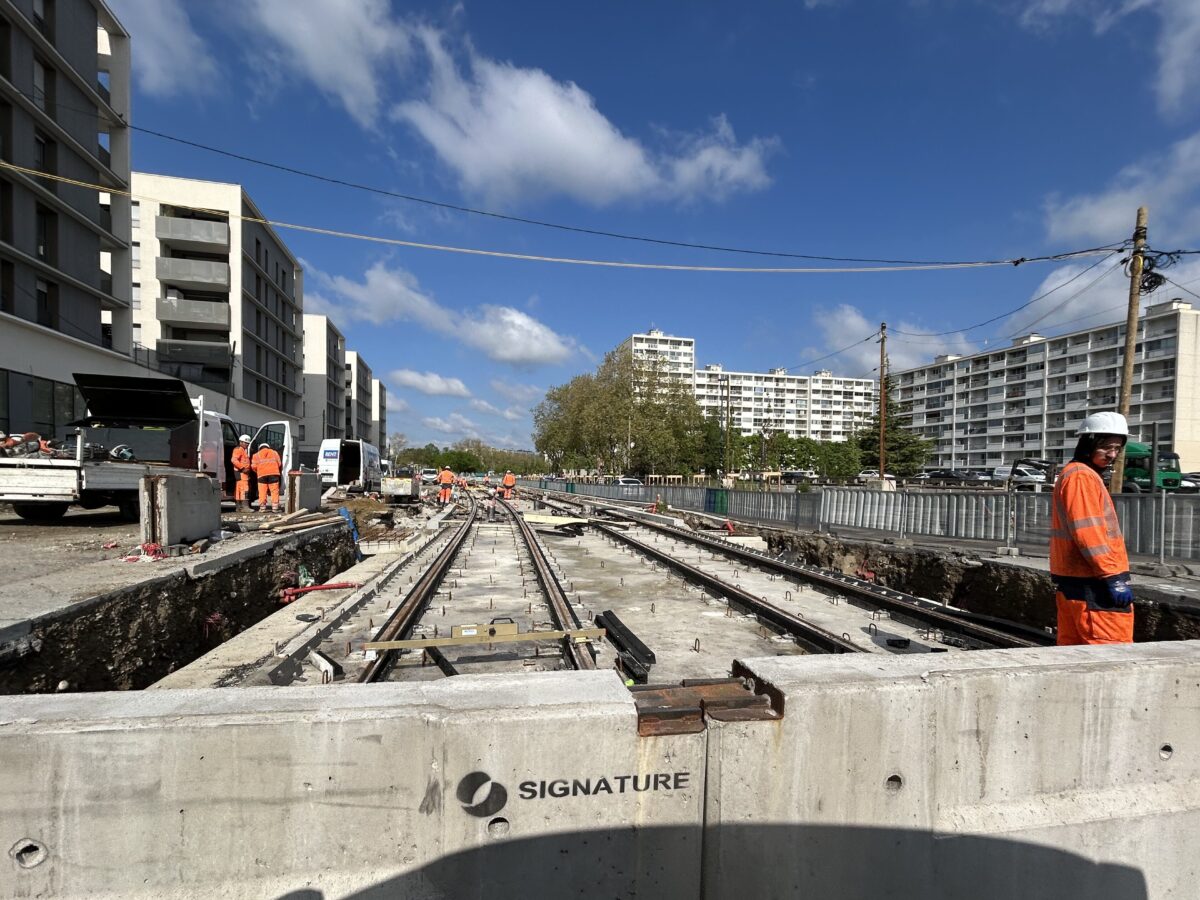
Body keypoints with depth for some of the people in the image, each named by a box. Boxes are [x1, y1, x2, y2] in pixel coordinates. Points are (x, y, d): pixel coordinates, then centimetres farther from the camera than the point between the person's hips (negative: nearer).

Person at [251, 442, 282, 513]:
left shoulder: (257, 455, 14)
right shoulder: (274, 453, 17)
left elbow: (254, 466, 4)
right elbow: (279, 464, 9)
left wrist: (257, 472, 22)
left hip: (262, 475, 0)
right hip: (273, 474, 0)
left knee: (262, 492, 3)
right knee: (274, 491, 0)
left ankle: (262, 508, 3)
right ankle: (275, 508, -3)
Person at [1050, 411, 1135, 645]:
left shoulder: (1073, 475, 19)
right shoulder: (1082, 477, -12)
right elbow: (1087, 532, -21)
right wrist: (1114, 577, -21)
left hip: (1071, 581, 10)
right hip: (1091, 584, -10)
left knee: (1073, 646, 13)